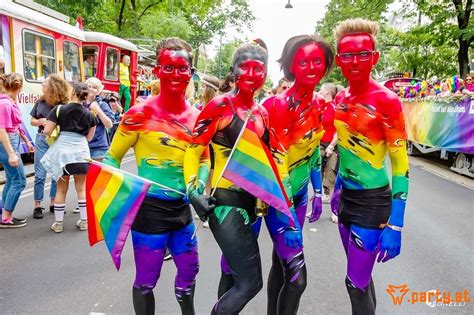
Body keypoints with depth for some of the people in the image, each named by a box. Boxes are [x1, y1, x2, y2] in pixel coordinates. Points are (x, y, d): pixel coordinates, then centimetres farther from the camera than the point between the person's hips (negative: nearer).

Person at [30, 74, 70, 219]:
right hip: (42, 140, 2)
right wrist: (40, 122, -9)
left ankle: (53, 203, 21)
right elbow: (32, 121, 12)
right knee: (40, 174, 2)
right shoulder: (40, 102, 4)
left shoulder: (63, 105, -6)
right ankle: (37, 206, 10)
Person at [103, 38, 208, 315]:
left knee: (189, 270, 21)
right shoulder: (140, 114, -12)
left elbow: (204, 159, 14)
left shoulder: (197, 117, 3)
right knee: (146, 279, 8)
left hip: (182, 207, 6)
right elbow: (112, 158, -4)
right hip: (149, 207, -5)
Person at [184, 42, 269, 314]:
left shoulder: (262, 113, 10)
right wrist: (193, 189, -19)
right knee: (251, 281, -8)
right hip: (225, 201, -7)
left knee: (232, 272, 22)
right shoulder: (220, 105, -10)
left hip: (251, 200, 7)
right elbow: (193, 150, -9)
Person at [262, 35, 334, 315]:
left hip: (299, 192, 7)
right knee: (296, 275, -4)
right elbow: (278, 163, -24)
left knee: (282, 263, 18)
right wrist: (288, 221, -25)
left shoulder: (320, 104, 2)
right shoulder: (281, 105, -21)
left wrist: (318, 193, 14)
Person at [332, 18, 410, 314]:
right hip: (347, 195, 6)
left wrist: (395, 226, -20)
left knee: (357, 282, 2)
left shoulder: (386, 100, -16)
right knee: (359, 274, 20)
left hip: (372, 200, -6)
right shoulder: (340, 99, 4)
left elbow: (401, 164, -17)